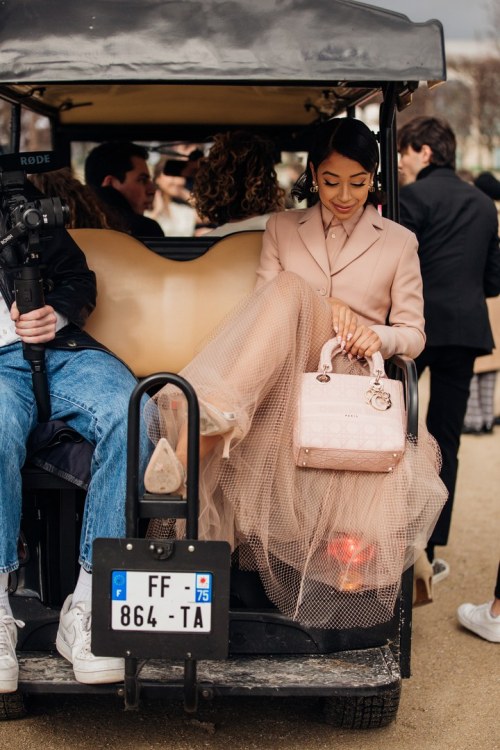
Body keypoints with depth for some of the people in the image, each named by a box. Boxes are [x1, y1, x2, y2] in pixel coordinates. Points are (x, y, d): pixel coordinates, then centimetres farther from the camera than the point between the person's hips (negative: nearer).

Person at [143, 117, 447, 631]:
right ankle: (203, 433, -50)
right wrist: (325, 312, -12)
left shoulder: (398, 242, 15)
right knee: (289, 290, -32)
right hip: (279, 375, 0)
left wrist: (376, 336, -13)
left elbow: (413, 336, 10)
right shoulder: (282, 228, 18)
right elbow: (264, 307, 7)